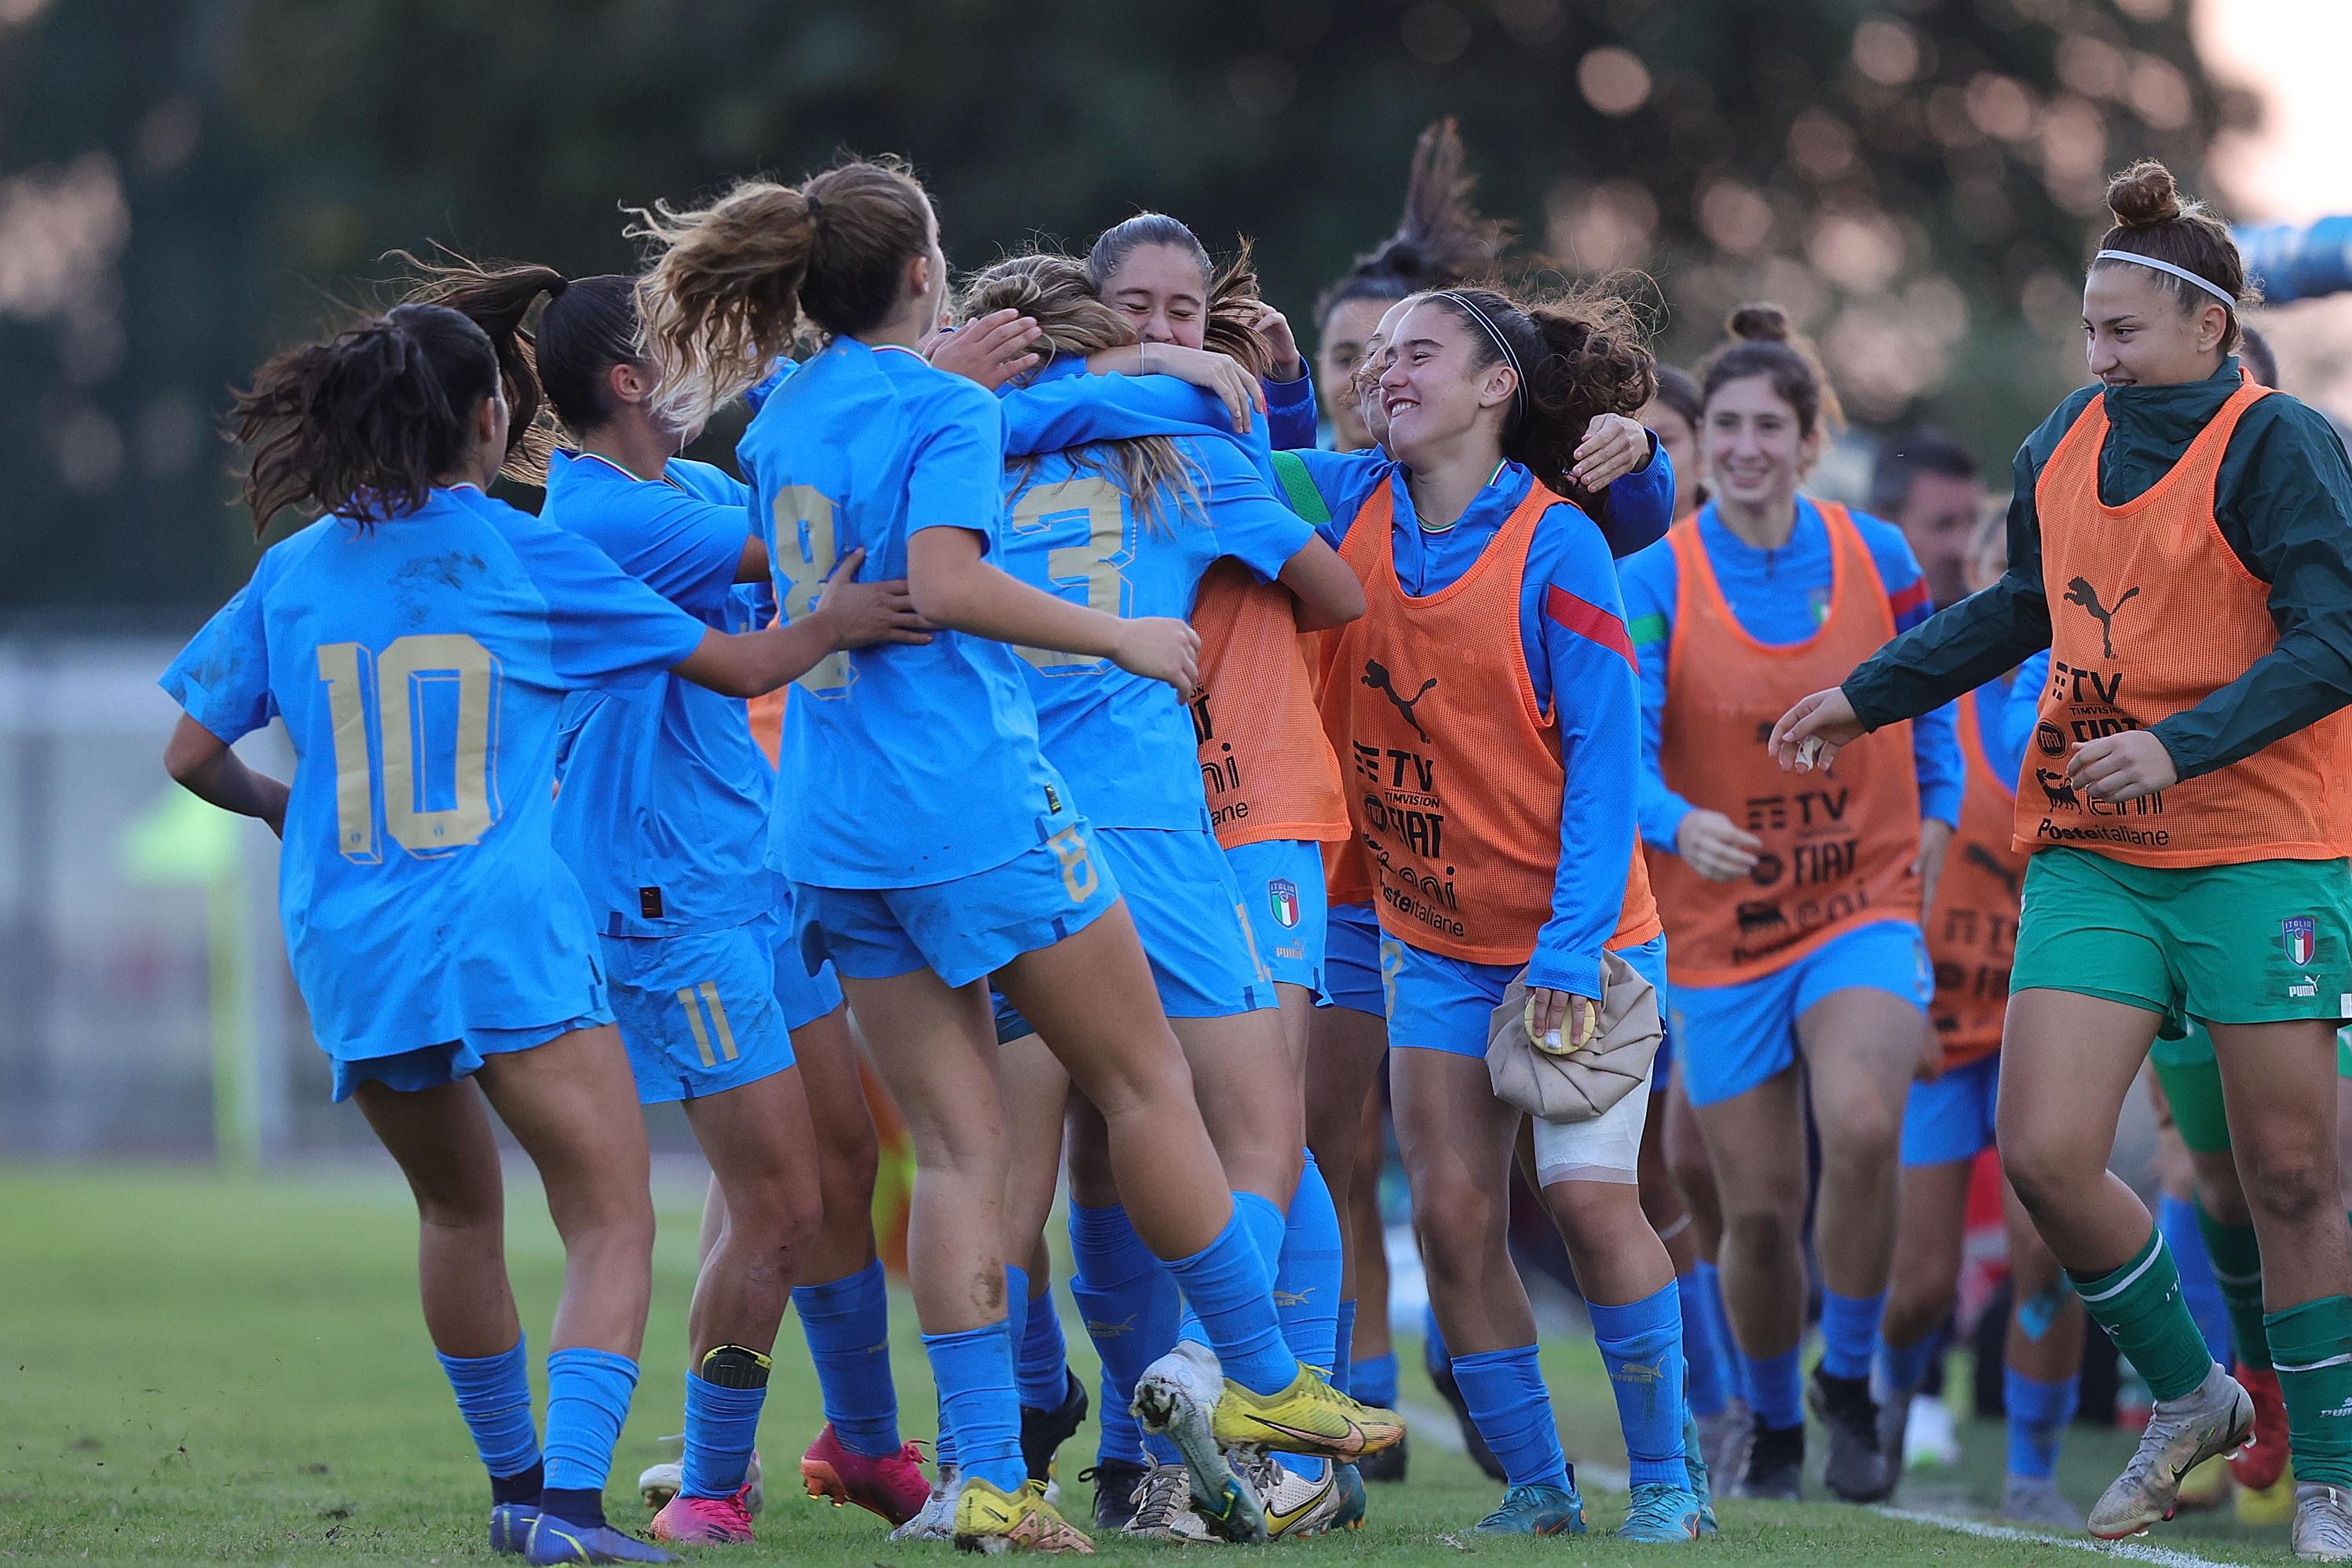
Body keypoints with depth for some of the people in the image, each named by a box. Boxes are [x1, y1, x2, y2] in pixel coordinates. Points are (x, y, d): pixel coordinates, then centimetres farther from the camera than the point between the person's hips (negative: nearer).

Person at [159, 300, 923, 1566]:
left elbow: (193, 755, 12)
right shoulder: (528, 561, -1)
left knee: (458, 1207, 25)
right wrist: (832, 624, 26)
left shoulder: (295, 574, 7)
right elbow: (739, 665, 7)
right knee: (611, 1223, -4)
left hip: (346, 949, 5)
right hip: (506, 937, -5)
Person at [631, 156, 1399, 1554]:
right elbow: (945, 580, -24)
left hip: (835, 833, 7)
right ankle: (1261, 1384, 15)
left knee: (959, 1149, 4)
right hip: (978, 803, -7)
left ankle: (991, 1478, -3)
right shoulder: (950, 410, -9)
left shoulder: (784, 419, 13)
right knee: (1148, 1081, 8)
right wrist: (1117, 636, -16)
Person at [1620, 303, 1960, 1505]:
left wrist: (1933, 832, 7)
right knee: (1760, 1210, 2)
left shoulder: (1876, 558, -1)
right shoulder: (1653, 583, -8)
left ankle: (1848, 1381, -4)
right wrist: (1682, 826, -36)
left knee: (1861, 1130, -26)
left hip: (1867, 907, 0)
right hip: (1721, 929, 0)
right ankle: (1772, 1425, 29)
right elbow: (1623, 750, -18)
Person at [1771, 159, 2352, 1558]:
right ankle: (2190, 1398, 16)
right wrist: (1867, 698, 25)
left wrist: (2180, 747, -27)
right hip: (2092, 852, 6)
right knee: (2045, 1153, -7)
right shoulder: (2068, 445, 10)